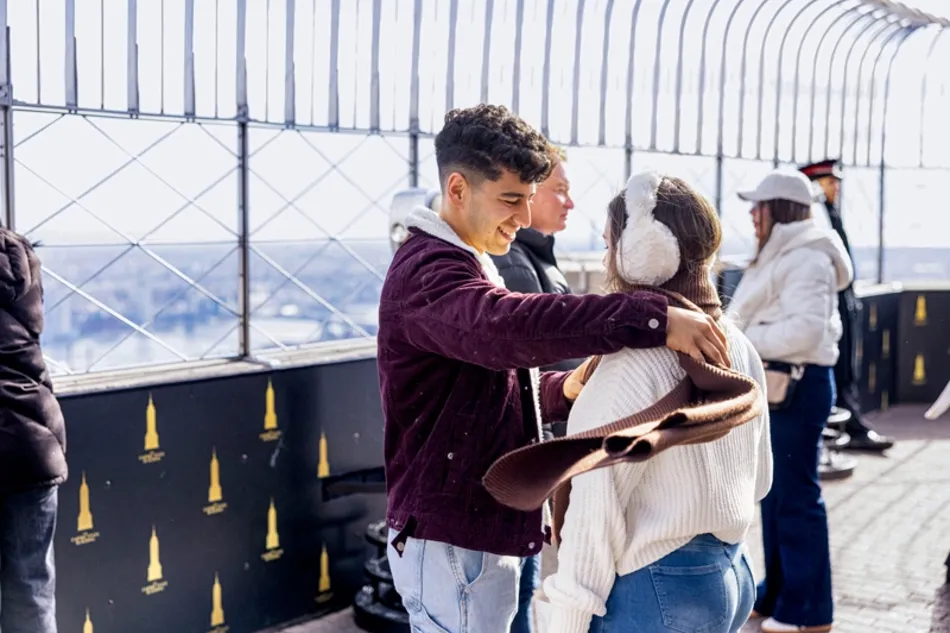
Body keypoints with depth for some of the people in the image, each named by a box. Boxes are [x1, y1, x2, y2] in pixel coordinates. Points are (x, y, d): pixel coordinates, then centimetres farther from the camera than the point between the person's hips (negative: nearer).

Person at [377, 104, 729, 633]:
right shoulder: (428, 271, -19)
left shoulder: (466, 266, 17)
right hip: (451, 542, -10)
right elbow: (508, 326, -40)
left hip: (483, 530, 10)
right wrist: (652, 319, -45)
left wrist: (562, 390, 1)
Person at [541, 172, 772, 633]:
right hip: (732, 575, 8)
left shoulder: (635, 363, -21)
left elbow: (598, 507, -20)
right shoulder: (738, 349, 4)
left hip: (655, 593, -8)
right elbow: (758, 478, 13)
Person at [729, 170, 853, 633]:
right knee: (774, 491, 16)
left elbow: (806, 330, -25)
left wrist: (741, 339, -19)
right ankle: (778, 592, 27)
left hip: (797, 385, -11)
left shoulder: (806, 259, -15)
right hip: (778, 382, 11)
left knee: (796, 495, -4)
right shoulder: (782, 256, 17)